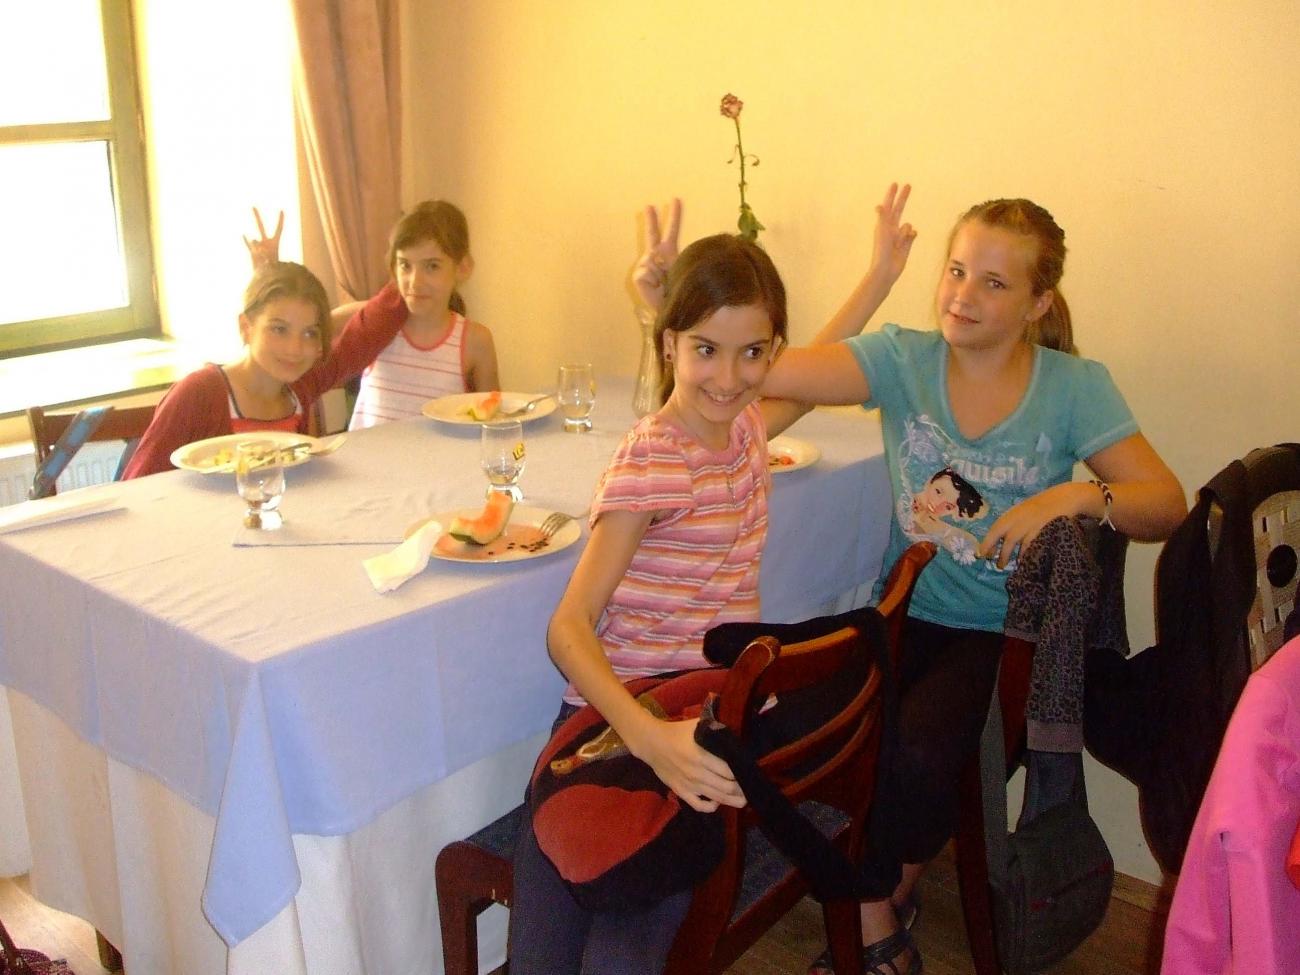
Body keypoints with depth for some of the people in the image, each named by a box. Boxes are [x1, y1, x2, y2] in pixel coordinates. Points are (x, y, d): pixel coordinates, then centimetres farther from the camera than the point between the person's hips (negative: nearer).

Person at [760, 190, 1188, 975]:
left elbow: (1169, 505, -7)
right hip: (909, 609, 2)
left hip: (1005, 629, -1)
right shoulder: (904, 360, -2)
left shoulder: (1075, 387, -3)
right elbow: (767, 373, -15)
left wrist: (1078, 495, -26)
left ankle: (893, 894, 9)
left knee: (920, 749, -27)